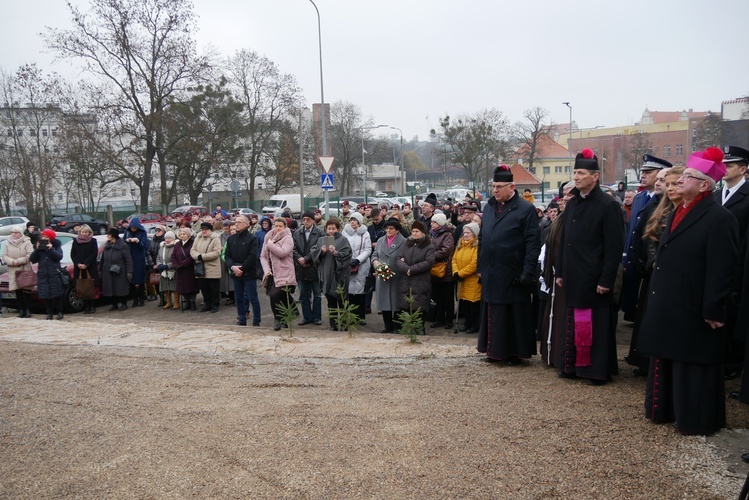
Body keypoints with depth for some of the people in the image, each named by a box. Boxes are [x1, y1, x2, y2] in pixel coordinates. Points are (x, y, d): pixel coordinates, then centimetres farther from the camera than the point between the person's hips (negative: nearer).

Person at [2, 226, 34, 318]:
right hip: (13, 271, 4)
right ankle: (21, 310, 8)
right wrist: (12, 261, -13)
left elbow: (30, 255, -10)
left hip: (25, 270, -3)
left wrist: (19, 261, -17)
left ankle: (28, 310, 3)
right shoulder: (7, 243, 11)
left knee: (26, 291, -4)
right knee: (17, 292, 3)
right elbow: (4, 256, 6)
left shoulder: (26, 242, -1)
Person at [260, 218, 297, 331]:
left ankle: (278, 319, -1)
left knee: (274, 295, -19)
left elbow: (282, 252, -20)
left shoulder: (288, 239, -3)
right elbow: (263, 256, 13)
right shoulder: (269, 238, 15)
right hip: (273, 274, 6)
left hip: (285, 275, -6)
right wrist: (266, 270, -1)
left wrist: (270, 244, -8)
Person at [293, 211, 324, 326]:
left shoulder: (319, 233, -6)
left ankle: (317, 317, 14)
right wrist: (299, 259, -12)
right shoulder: (297, 233, 9)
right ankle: (307, 317, 19)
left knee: (317, 294, 5)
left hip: (314, 268, -4)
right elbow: (294, 248, 4)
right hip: (301, 268, 4)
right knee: (304, 295, 10)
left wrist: (306, 259, -16)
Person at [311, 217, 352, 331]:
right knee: (331, 301, 9)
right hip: (326, 275, 4)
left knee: (341, 301, 1)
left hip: (339, 275, -4)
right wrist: (321, 251, -12)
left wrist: (335, 252, -24)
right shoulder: (321, 240, 13)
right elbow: (313, 252, 6)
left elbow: (346, 254, -9)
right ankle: (333, 324, 17)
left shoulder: (343, 240, 1)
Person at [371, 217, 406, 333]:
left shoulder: (403, 242, -4)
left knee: (396, 302, 2)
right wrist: (375, 262, -3)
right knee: (384, 302, 8)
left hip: (396, 278, -5)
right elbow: (374, 255, 16)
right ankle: (388, 326, 19)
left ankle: (397, 327, 14)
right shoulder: (381, 241, 13)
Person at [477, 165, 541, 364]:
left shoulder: (525, 209, -8)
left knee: (515, 314, 4)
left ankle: (516, 352, 16)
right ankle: (496, 351, 23)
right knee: (494, 313, 12)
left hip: (513, 275, -6)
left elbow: (533, 243, -12)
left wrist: (528, 272, -17)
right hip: (491, 273, 6)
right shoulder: (489, 208, 11)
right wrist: (481, 267, 12)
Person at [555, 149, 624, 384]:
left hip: (593, 279, -7)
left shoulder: (608, 206, -10)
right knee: (572, 323, 13)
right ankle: (572, 365, 25)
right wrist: (559, 272, 13)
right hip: (572, 277, 7)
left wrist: (606, 280, -16)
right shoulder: (572, 204, 12)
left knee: (596, 325, 3)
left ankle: (599, 370, 15)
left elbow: (614, 247, -13)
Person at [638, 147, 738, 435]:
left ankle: (695, 420, 19)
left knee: (692, 368, 4)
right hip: (668, 308, 9)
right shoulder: (677, 213, 12)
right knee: (667, 362, 18)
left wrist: (712, 311, -20)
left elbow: (721, 270, -19)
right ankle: (667, 409, 33)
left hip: (694, 312, -9)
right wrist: (657, 299, 15)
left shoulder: (719, 218, -15)